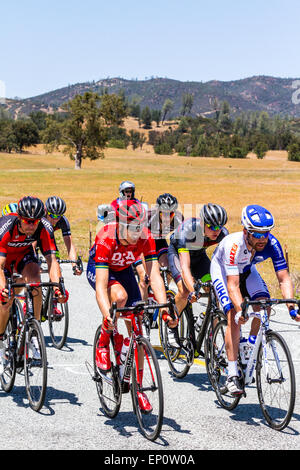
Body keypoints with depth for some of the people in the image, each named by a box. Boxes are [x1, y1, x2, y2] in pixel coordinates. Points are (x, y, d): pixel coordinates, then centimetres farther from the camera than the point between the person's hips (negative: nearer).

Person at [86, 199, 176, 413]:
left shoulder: (145, 238, -29)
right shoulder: (106, 238, -38)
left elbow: (154, 275, -31)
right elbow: (101, 286, -44)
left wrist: (165, 308, -44)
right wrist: (108, 316, -58)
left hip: (124, 271, 4)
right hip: (97, 270, -3)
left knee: (136, 329, -5)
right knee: (120, 295, -37)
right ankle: (103, 345, -12)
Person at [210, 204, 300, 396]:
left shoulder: (272, 244, -30)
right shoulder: (234, 244, -40)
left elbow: (284, 278, -29)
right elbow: (232, 285, -42)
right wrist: (240, 309, -57)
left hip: (246, 270, 4)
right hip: (222, 270, -4)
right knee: (234, 317, -21)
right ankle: (232, 375, -18)